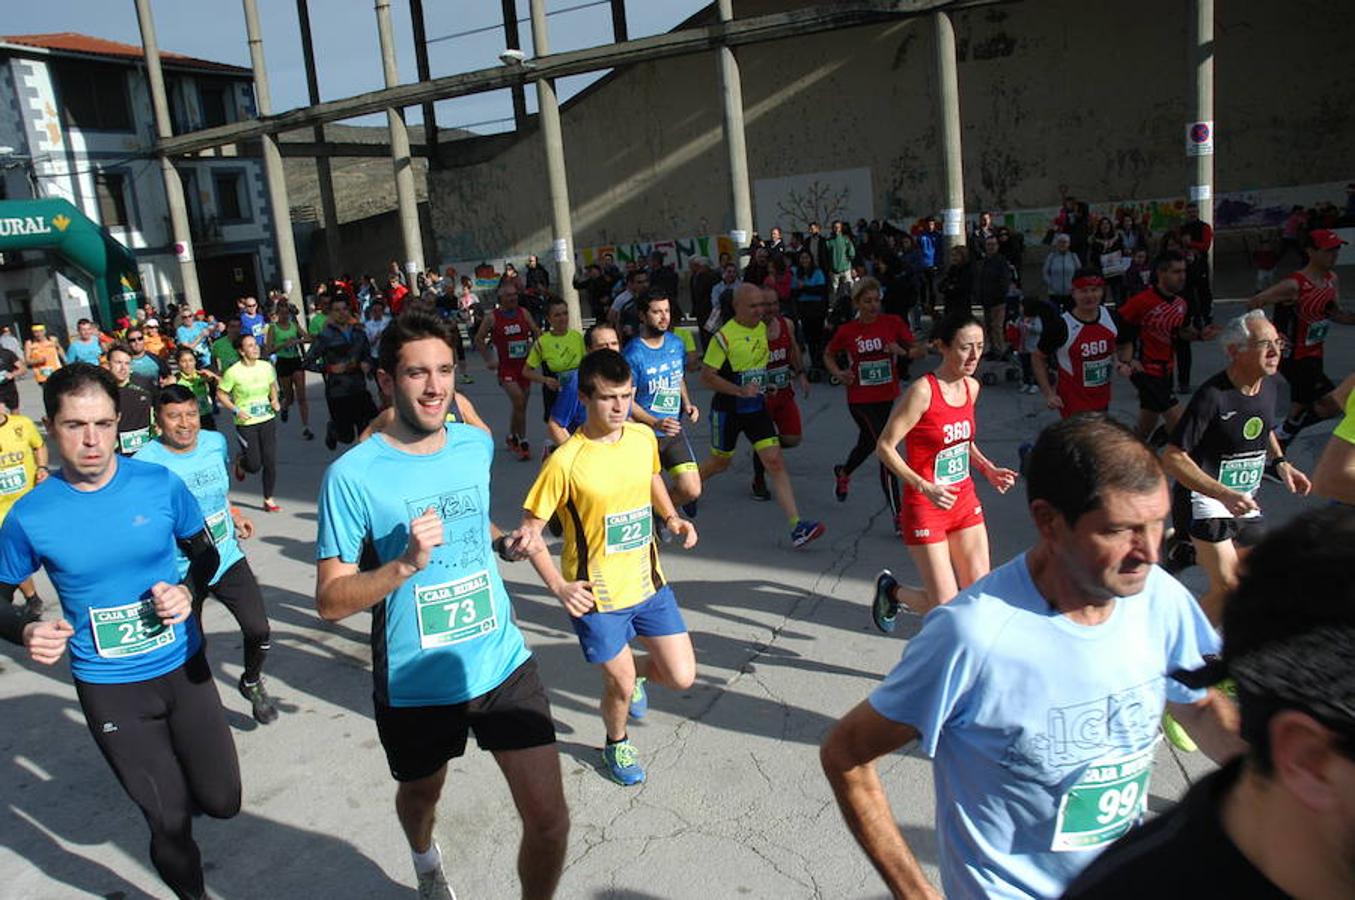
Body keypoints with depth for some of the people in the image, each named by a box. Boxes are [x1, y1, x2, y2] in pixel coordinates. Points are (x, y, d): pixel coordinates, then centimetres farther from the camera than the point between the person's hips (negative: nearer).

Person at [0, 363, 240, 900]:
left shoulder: (159, 484, -10)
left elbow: (205, 553, 6)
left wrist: (188, 591, -14)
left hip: (183, 668, 2)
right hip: (108, 689, -1)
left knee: (222, 802, 10)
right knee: (169, 823, 7)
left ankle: (170, 781, 45)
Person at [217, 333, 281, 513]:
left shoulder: (267, 367, 1)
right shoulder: (233, 372, -13)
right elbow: (220, 394, -4)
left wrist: (275, 400, 2)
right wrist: (236, 410, -15)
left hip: (268, 420, 4)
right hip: (246, 423, -4)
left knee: (270, 462, 1)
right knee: (254, 465, -2)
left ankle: (268, 500, 15)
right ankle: (240, 461, 36)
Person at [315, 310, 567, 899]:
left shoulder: (477, 445, -2)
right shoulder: (352, 475, -17)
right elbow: (329, 601, -16)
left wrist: (506, 541, 4)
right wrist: (407, 563, -29)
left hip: (503, 663, 2)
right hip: (416, 683, -2)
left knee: (550, 822, -1)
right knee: (420, 795, 27)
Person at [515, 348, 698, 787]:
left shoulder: (644, 436, -4)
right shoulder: (565, 461, -20)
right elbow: (530, 529, -13)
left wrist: (672, 517, 1)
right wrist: (558, 586, -22)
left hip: (648, 581, 5)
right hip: (595, 595, -4)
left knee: (682, 678, 6)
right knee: (621, 685, 8)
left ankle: (633, 672, 41)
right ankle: (617, 745, 42)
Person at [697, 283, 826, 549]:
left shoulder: (763, 328, 5)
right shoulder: (724, 336, -16)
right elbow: (706, 376, -17)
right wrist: (740, 390, -26)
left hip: (757, 408, 5)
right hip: (727, 410, -5)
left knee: (775, 462, -7)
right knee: (720, 462, 13)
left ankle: (797, 526, -12)